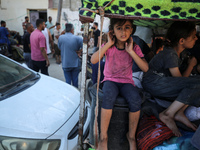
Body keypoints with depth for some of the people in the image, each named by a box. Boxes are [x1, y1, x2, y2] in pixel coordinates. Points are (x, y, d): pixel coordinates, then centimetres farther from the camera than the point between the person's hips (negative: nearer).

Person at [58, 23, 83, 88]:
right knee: (75, 80, 14)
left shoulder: (60, 38, -5)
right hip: (76, 63, 0)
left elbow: (59, 47, 8)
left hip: (65, 64, 1)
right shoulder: (77, 38, -10)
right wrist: (80, 51, -4)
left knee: (68, 81, 9)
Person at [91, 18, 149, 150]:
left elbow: (145, 68, -11)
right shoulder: (108, 46, -4)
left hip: (127, 82, 2)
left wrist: (131, 52, -16)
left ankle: (131, 136, -4)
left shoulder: (134, 47, 0)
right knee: (109, 96, -36)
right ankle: (103, 137, -17)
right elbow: (93, 60, -20)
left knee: (136, 100, -30)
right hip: (110, 80, -1)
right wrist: (109, 44, -19)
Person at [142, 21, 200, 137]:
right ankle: (167, 115, -19)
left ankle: (179, 113, -8)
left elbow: (180, 79, 20)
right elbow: (181, 79, -11)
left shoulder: (176, 52, 13)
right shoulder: (170, 54, -16)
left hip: (162, 82, 10)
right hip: (153, 83, -10)